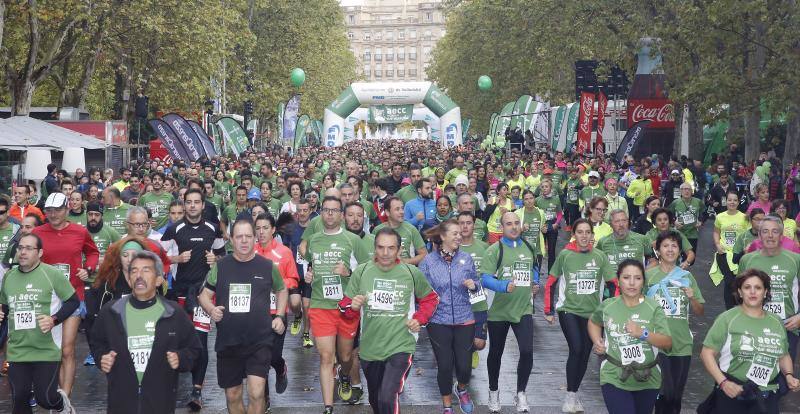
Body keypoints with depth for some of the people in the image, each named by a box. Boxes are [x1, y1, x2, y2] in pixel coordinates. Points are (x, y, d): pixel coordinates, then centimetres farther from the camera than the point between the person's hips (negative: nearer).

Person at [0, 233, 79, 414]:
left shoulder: (52, 274, -8)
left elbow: (74, 301, -4)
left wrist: (54, 319, -17)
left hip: (47, 351, -4)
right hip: (17, 351, 5)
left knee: (45, 399, -3)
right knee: (19, 399, 3)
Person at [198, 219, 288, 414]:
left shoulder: (268, 266, 2)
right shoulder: (220, 267, 3)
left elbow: (282, 290, 19)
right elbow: (204, 295, 10)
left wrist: (279, 316, 7)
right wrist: (211, 310, -11)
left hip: (260, 341, -2)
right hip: (227, 342, 2)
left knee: (256, 392, -16)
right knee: (232, 395, 10)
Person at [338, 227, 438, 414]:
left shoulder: (412, 273, -5)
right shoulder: (361, 271, -4)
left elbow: (430, 298, 12)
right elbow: (345, 307, 4)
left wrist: (419, 319, -4)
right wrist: (352, 306, -19)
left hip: (400, 347, -3)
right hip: (369, 349, 3)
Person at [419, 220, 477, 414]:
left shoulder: (466, 258, 4)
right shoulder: (428, 261, -3)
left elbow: (476, 285, 13)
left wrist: (473, 285, -8)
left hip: (464, 320, 2)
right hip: (439, 321, -2)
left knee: (464, 365, -1)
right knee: (445, 366, 2)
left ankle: (462, 389, 34)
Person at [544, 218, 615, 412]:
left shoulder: (600, 256, -1)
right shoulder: (565, 255, -6)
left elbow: (613, 284, 4)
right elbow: (550, 283, 2)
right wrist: (548, 311, 2)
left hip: (593, 313, 3)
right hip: (569, 310, -3)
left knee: (585, 354, 9)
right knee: (576, 349, -19)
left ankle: (574, 392, 27)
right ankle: (570, 395, -6)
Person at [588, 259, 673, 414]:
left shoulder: (653, 308, -8)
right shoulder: (607, 306, -3)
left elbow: (667, 343, -14)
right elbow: (593, 322, 20)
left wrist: (642, 333, -28)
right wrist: (597, 341, 2)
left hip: (647, 380, 1)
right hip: (614, 379, -1)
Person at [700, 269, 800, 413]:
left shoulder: (776, 322, 9)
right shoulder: (727, 319, -6)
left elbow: (784, 356, 21)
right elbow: (707, 353, -8)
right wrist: (723, 382, -18)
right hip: (732, 395, -4)